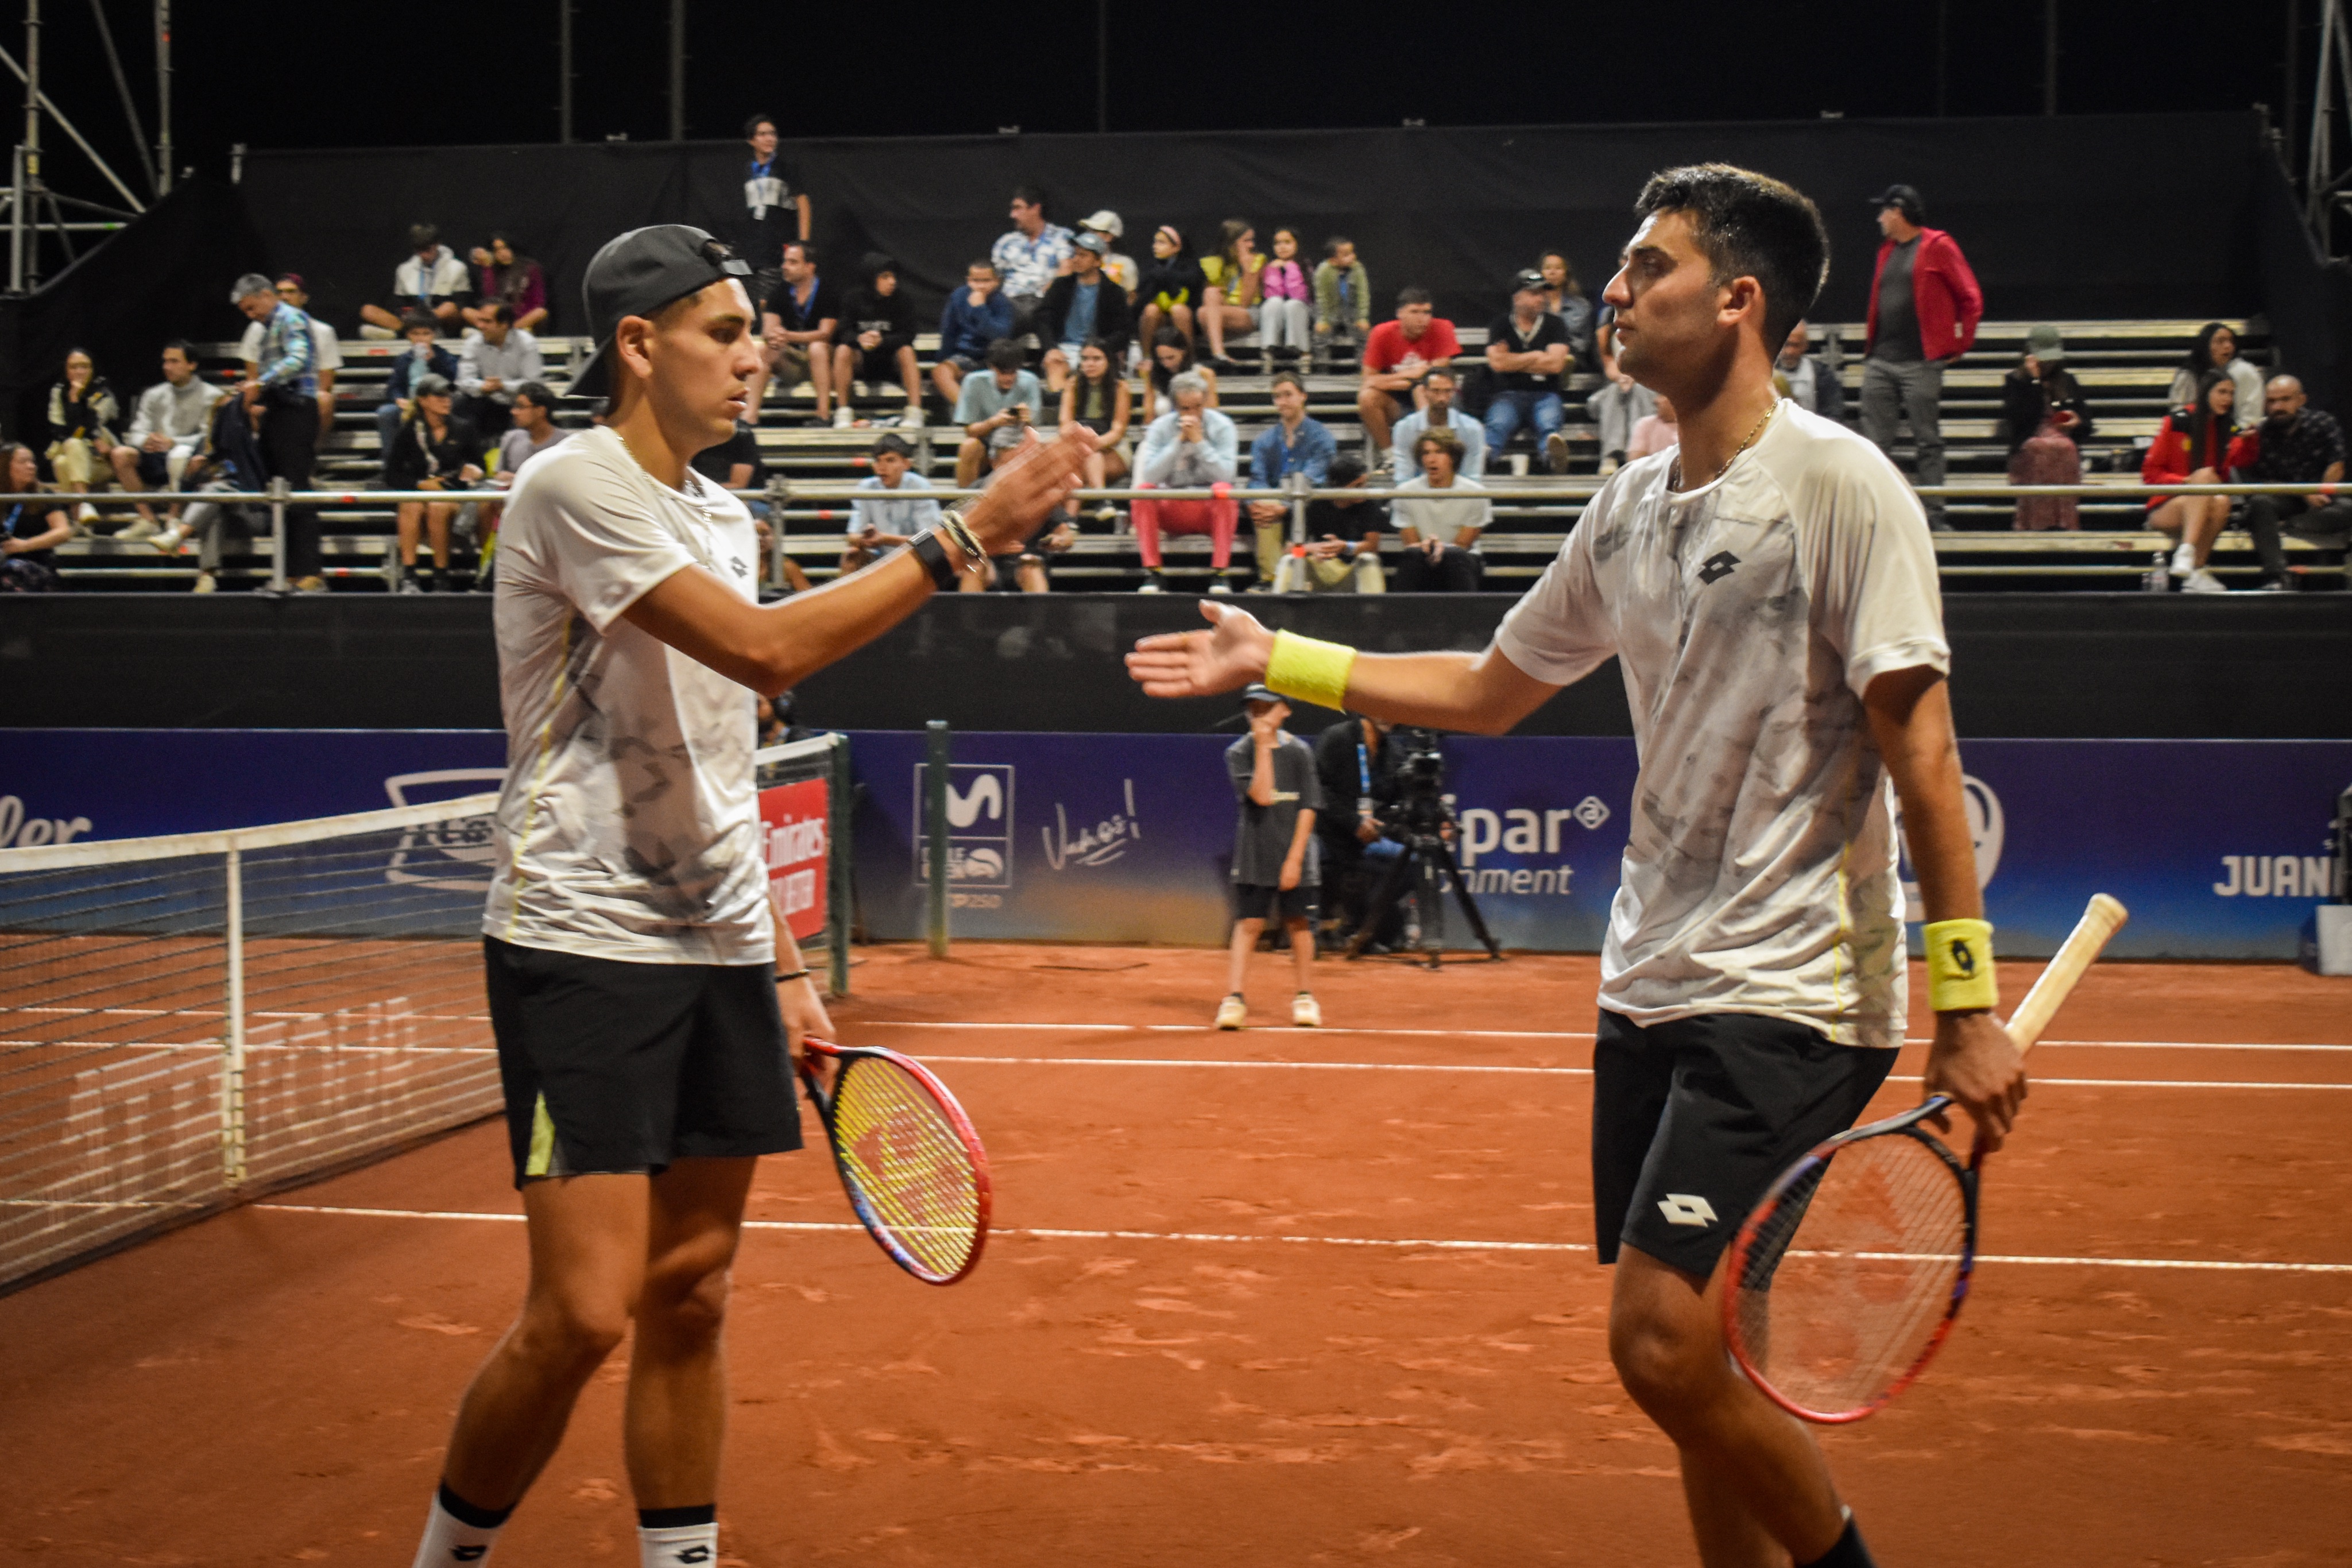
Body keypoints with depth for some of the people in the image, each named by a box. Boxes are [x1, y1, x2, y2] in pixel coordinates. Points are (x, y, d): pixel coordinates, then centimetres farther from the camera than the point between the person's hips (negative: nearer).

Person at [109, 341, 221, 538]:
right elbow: (137, 433, 11)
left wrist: (173, 442, -22)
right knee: (121, 454, -23)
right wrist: (146, 441, -15)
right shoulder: (154, 396, 18)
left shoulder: (212, 397, 3)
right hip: (157, 463, 5)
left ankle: (174, 518, -29)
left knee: (180, 455, -39)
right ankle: (147, 519, -20)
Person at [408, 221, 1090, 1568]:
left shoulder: (722, 515, 16)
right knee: (585, 1312, -10)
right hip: (582, 944, -8)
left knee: (690, 1297, 9)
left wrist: (781, 963, 16)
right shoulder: (577, 486, -11)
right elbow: (768, 650, -22)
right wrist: (972, 533, -20)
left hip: (718, 953, 8)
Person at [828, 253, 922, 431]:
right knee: (843, 350, -28)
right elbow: (845, 332, -12)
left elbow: (907, 336, -16)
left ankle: (915, 412, -33)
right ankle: (843, 413, -24)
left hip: (890, 361, 0)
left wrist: (882, 341, -34)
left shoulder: (902, 301, -7)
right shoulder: (854, 299, -6)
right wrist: (860, 339, -35)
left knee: (907, 350, -29)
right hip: (860, 362, 0)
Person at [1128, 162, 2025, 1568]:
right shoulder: (1632, 507, 11)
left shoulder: (1840, 484, -11)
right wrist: (1277, 661, 18)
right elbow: (1492, 690, 22)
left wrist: (1968, 1005, -16)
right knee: (1698, 1367, 9)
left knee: (1664, 1341, -14)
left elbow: (1919, 744, -13)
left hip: (1793, 992, -7)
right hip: (1655, 982, 7)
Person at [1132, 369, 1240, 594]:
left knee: (1224, 491, -33)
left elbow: (1225, 476, -18)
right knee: (1143, 490, -27)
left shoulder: (1222, 426, -4)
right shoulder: (1160, 428, -2)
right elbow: (1150, 476, -17)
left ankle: (1219, 574, -31)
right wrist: (1178, 441, -21)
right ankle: (1152, 573, -26)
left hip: (1210, 509, -1)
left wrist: (1199, 441, -22)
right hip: (1171, 511, 1)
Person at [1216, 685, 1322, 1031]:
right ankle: (1234, 999, -8)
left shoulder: (1300, 751, 1)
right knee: (1248, 924, -6)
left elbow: (1308, 807, -2)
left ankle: (1304, 998, 19)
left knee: (1299, 925, 7)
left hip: (1294, 856, 1)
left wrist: (1295, 857, -9)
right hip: (1254, 857, -1)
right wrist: (1263, 747, -16)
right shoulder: (1239, 753, -2)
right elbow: (1261, 796, -15)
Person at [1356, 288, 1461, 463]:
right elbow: (1370, 380, -12)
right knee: (1367, 396, -28)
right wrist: (1411, 377, -18)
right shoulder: (1382, 334, -10)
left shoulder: (1442, 329, -13)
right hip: (1395, 404, 2)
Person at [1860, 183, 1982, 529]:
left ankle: (1934, 513, 0)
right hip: (1880, 361, 7)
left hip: (1921, 362, -6)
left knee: (1928, 441, -3)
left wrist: (1960, 345, -3)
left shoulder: (1937, 247, -3)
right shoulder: (1887, 250, 17)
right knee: (1876, 442, 2)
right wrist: (1870, 344, 15)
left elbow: (1971, 298, -3)